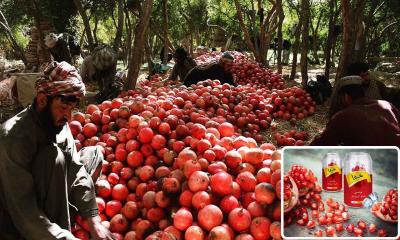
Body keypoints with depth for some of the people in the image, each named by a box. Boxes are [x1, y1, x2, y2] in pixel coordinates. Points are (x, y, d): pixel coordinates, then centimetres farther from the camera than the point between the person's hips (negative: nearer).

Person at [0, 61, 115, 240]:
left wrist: (94, 221, -16)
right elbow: (23, 211, -32)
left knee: (95, 153, 6)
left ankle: (64, 216, -7)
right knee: (54, 156, -29)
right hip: (21, 225, -8)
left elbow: (76, 168, -9)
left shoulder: (59, 123, -7)